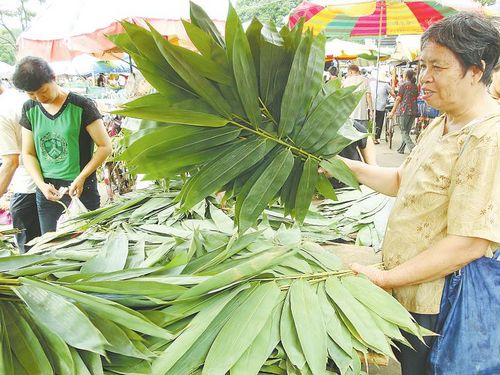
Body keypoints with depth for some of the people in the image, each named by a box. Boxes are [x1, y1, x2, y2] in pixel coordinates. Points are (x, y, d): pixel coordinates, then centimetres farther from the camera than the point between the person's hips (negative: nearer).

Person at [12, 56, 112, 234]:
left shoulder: (81, 106, -9)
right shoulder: (29, 109, 5)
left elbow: (105, 146, -7)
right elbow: (28, 154, 10)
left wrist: (81, 178, -14)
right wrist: (42, 185, -6)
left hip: (81, 188, -4)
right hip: (47, 190, 4)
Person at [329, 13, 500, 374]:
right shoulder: (440, 125, 8)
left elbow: (469, 244, -27)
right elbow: (403, 181, 17)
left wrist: (383, 278, -24)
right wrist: (347, 166, 5)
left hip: (440, 305, -8)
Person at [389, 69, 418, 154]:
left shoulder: (403, 85, -4)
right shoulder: (415, 86, 13)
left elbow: (398, 99, -7)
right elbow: (416, 98, 16)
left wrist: (392, 112, -4)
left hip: (404, 111, -6)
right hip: (414, 111, 6)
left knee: (404, 132, -3)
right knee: (407, 131, 14)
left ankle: (413, 149, -18)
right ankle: (401, 149, 22)